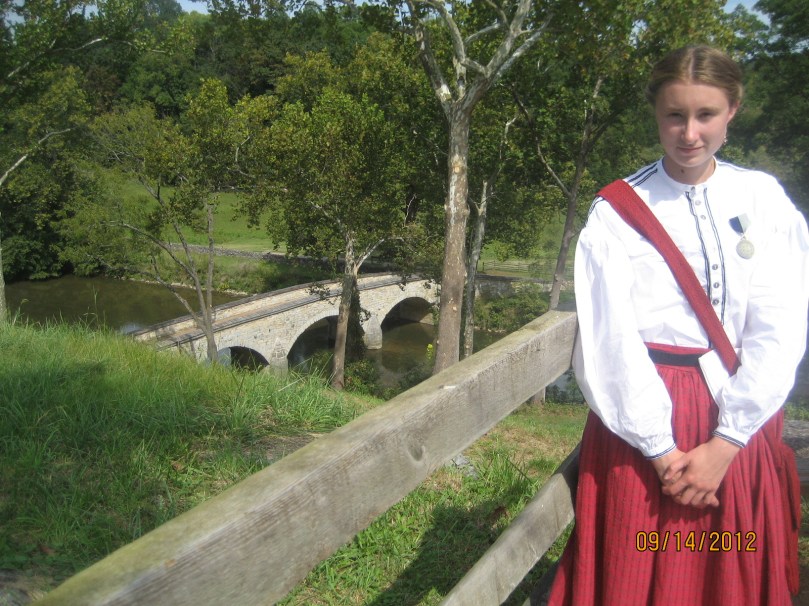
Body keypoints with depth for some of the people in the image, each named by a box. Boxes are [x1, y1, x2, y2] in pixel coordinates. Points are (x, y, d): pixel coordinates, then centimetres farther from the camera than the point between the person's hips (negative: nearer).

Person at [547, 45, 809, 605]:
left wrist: (725, 443, -11)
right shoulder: (616, 211, -4)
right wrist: (660, 449, -11)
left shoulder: (764, 200, 1)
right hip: (642, 416, -2)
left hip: (740, 423, 2)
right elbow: (611, 336, -9)